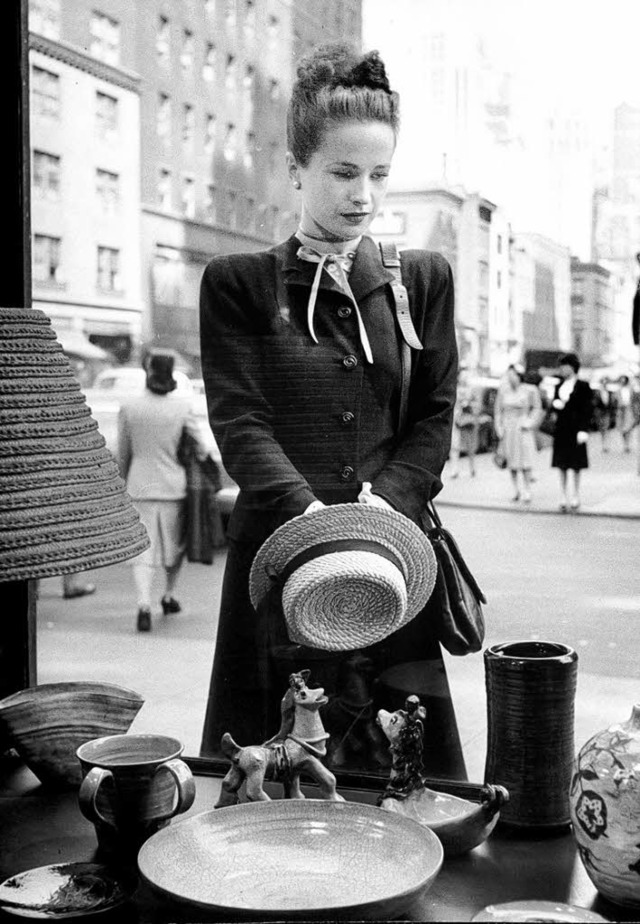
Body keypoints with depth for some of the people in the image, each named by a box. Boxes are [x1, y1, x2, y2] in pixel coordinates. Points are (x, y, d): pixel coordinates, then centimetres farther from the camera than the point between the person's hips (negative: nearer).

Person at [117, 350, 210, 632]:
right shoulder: (182, 405, -8)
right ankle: (169, 595, 33)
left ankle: (144, 604, -16)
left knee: (143, 548, 2)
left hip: (140, 485, 0)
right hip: (173, 485, 0)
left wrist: (124, 480, 20)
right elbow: (199, 445, -2)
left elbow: (123, 453, 5)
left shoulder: (128, 406, -4)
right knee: (175, 542, 20)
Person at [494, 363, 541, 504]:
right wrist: (498, 427, 4)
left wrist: (530, 423, -6)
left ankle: (527, 492, -2)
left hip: (522, 429, -3)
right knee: (511, 462, 4)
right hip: (507, 429, 3)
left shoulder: (530, 390, -5)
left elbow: (537, 408, 5)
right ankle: (516, 490, 15)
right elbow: (498, 410, 12)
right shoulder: (503, 390, 5)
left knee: (525, 461, -8)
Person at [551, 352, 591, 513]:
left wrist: (583, 430, -16)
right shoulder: (559, 386, 14)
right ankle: (565, 499, 13)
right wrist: (555, 403, -9)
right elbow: (553, 404, 16)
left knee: (575, 466, -1)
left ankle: (575, 499, 7)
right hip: (561, 429, 6)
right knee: (562, 466, 7)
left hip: (575, 429, -6)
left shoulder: (583, 386, -4)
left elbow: (586, 409, -8)